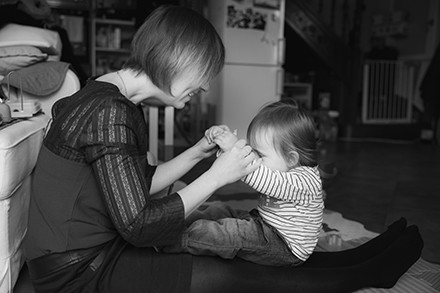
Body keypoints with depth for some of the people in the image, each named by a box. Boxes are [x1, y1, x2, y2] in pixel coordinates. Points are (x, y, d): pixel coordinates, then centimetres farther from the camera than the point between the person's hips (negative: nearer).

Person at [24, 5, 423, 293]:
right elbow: (137, 226, -26)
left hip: (95, 249, 8)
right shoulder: (109, 113, -25)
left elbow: (138, 186, 10)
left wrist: (198, 153, 0)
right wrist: (217, 176, -21)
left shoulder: (120, 102, 5)